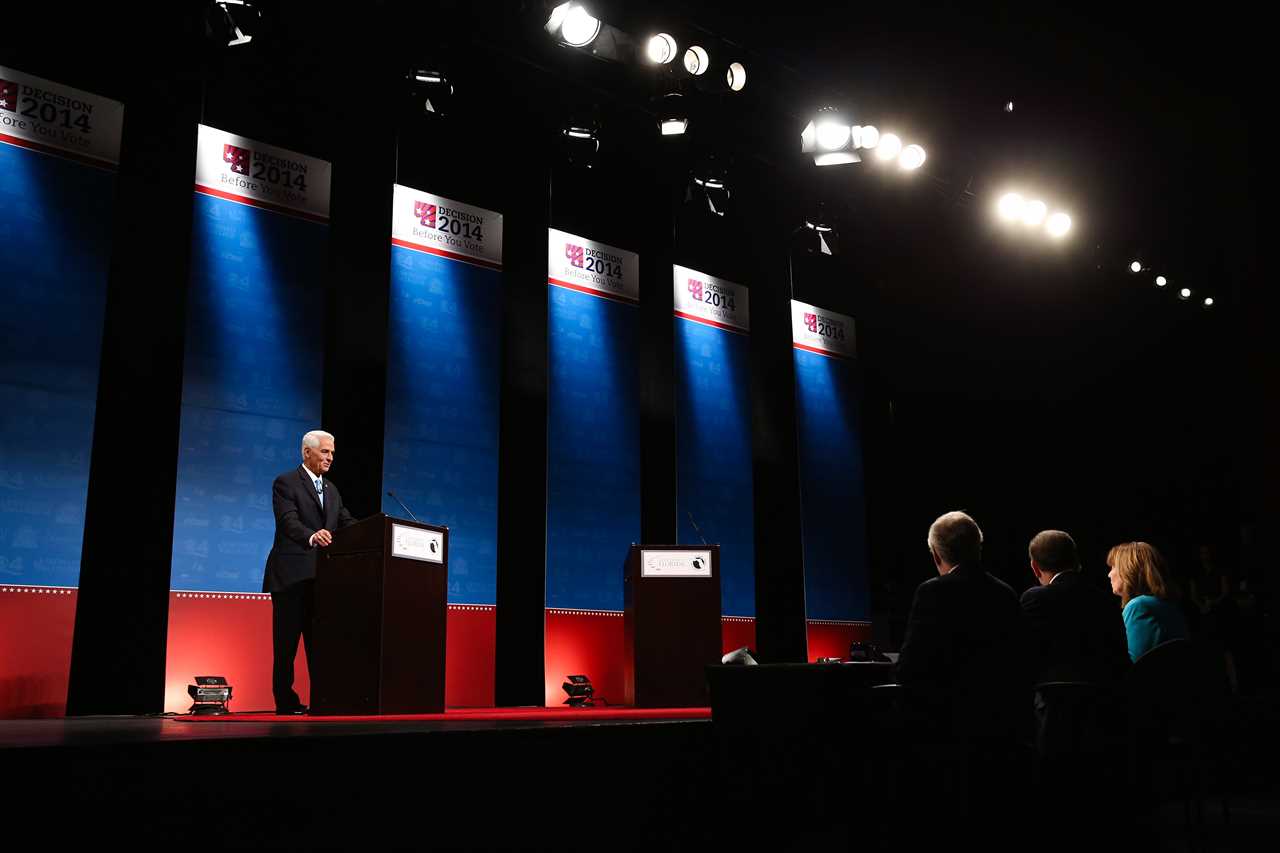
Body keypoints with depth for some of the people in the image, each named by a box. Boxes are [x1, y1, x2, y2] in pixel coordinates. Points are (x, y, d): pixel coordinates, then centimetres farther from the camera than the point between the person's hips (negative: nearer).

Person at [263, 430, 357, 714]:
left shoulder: (331, 489, 19)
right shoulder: (286, 483, -4)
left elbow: (348, 523, 12)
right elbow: (289, 521, -18)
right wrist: (312, 536, -39)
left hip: (322, 576, 7)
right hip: (292, 575, -7)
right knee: (287, 640, -1)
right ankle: (285, 701, 5)